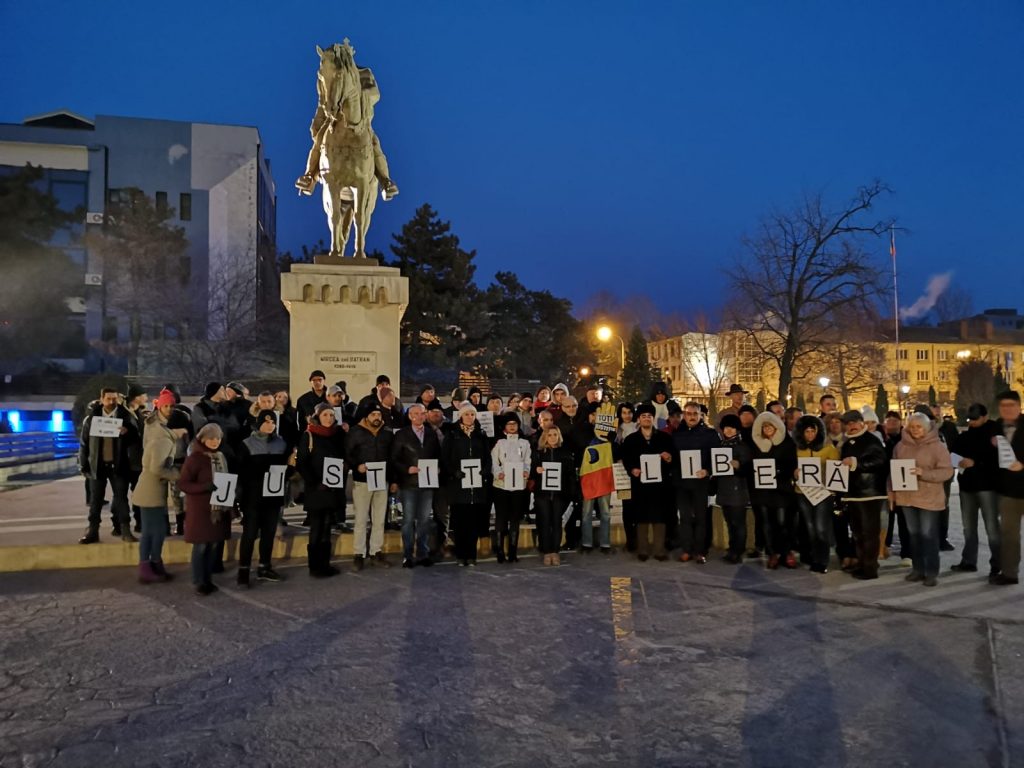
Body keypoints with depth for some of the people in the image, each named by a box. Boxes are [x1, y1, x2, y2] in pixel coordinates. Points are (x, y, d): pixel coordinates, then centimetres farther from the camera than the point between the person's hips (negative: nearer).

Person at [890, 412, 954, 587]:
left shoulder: (937, 446, -6)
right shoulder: (902, 445, 6)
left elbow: (947, 471, -12)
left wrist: (923, 473, -24)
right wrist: (891, 490, 8)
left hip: (929, 497, -4)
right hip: (907, 496, 4)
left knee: (929, 534, 0)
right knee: (915, 534, 11)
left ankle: (932, 572, 9)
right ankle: (918, 568, 20)